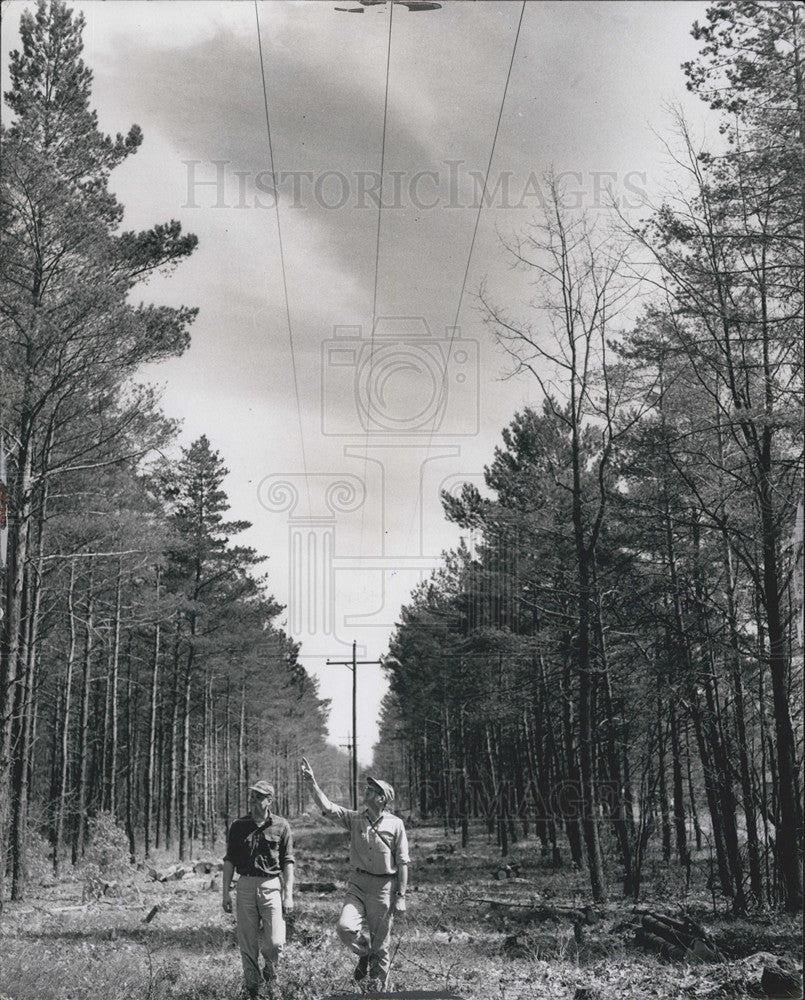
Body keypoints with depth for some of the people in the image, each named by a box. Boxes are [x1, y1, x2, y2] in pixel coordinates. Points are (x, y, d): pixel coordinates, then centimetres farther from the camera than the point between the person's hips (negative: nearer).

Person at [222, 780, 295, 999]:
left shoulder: (281, 826, 2)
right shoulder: (238, 826, 7)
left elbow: (288, 862, 3)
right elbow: (229, 860, 10)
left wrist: (288, 894, -2)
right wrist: (226, 892, 4)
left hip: (272, 886, -2)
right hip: (245, 886, 2)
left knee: (275, 942, -8)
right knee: (247, 943, 4)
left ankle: (270, 973, 22)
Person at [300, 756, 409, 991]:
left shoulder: (395, 824, -4)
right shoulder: (355, 819, 4)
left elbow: (402, 863, -3)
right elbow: (327, 807, -6)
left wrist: (401, 896, -6)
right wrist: (312, 782, -17)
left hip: (384, 886, -3)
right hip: (357, 884, 3)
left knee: (380, 942, 4)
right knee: (346, 927, -16)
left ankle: (377, 987, 24)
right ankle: (364, 953, 18)